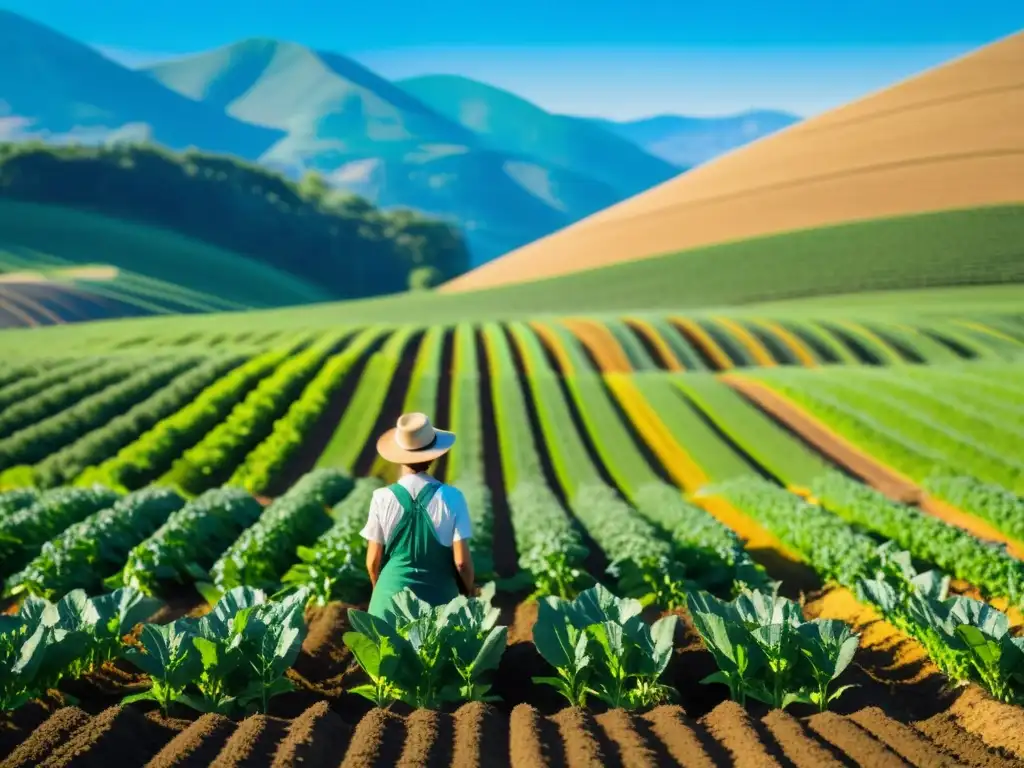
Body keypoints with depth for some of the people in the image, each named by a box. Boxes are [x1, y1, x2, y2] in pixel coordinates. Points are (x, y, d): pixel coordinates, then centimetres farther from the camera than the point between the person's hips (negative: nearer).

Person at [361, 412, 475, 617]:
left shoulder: (383, 498, -9)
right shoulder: (451, 498, -11)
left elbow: (373, 561, -2)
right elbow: (462, 561, -9)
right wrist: (468, 594, 11)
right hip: (439, 598, 0)